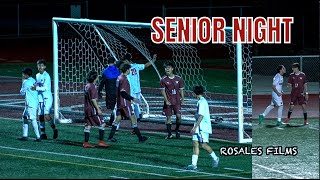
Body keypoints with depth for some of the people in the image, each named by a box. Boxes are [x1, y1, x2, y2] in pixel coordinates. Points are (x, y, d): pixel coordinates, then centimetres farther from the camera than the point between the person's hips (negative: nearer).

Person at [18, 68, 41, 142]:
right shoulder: (33, 81, 13)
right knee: (25, 118, 15)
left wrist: (23, 82, 5)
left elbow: (22, 92, -2)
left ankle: (38, 137, -12)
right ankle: (25, 136, 16)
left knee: (33, 119, -9)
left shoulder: (26, 82, -13)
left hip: (31, 104, -10)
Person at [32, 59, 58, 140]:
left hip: (47, 97, -7)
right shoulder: (37, 75, 13)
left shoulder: (46, 76, -10)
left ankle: (54, 129, 5)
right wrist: (35, 87, 7)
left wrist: (36, 88, -22)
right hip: (40, 98, 7)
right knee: (40, 116, 5)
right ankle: (43, 134, 11)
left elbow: (45, 88, -18)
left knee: (47, 116, -15)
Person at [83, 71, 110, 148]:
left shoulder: (87, 86, 12)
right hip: (93, 110, -9)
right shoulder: (92, 87, -16)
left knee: (88, 126, 9)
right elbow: (93, 99, -20)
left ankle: (86, 143, 8)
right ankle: (101, 141, -2)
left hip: (86, 109, 9)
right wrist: (98, 109, -16)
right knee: (102, 124, 0)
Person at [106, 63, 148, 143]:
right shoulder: (124, 79, -17)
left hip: (119, 102, 9)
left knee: (118, 118, 11)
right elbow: (123, 92, -23)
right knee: (133, 118, -3)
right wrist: (132, 98, -19)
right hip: (125, 103, -9)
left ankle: (110, 137, 10)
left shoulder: (119, 78, 12)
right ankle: (140, 137, 0)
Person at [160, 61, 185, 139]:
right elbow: (163, 91, -4)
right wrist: (166, 100, -13)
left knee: (178, 116, -8)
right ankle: (169, 134, 10)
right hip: (168, 102, -1)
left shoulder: (178, 79, 1)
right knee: (168, 117, 1)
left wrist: (182, 100, 4)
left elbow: (181, 90, 8)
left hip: (177, 101, 1)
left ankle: (177, 130, 17)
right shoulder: (163, 80, -3)